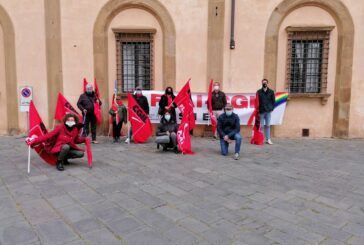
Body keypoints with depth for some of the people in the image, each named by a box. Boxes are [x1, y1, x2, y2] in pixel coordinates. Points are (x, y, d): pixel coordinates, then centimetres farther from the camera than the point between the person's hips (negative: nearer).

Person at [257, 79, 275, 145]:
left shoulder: (271, 92, 6)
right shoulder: (259, 92, 3)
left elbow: (273, 101, 8)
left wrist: (272, 108, 0)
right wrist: (258, 110, -5)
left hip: (268, 111, 1)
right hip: (261, 111, -1)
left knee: (268, 125, 6)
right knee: (261, 126, 1)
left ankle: (268, 139, 11)